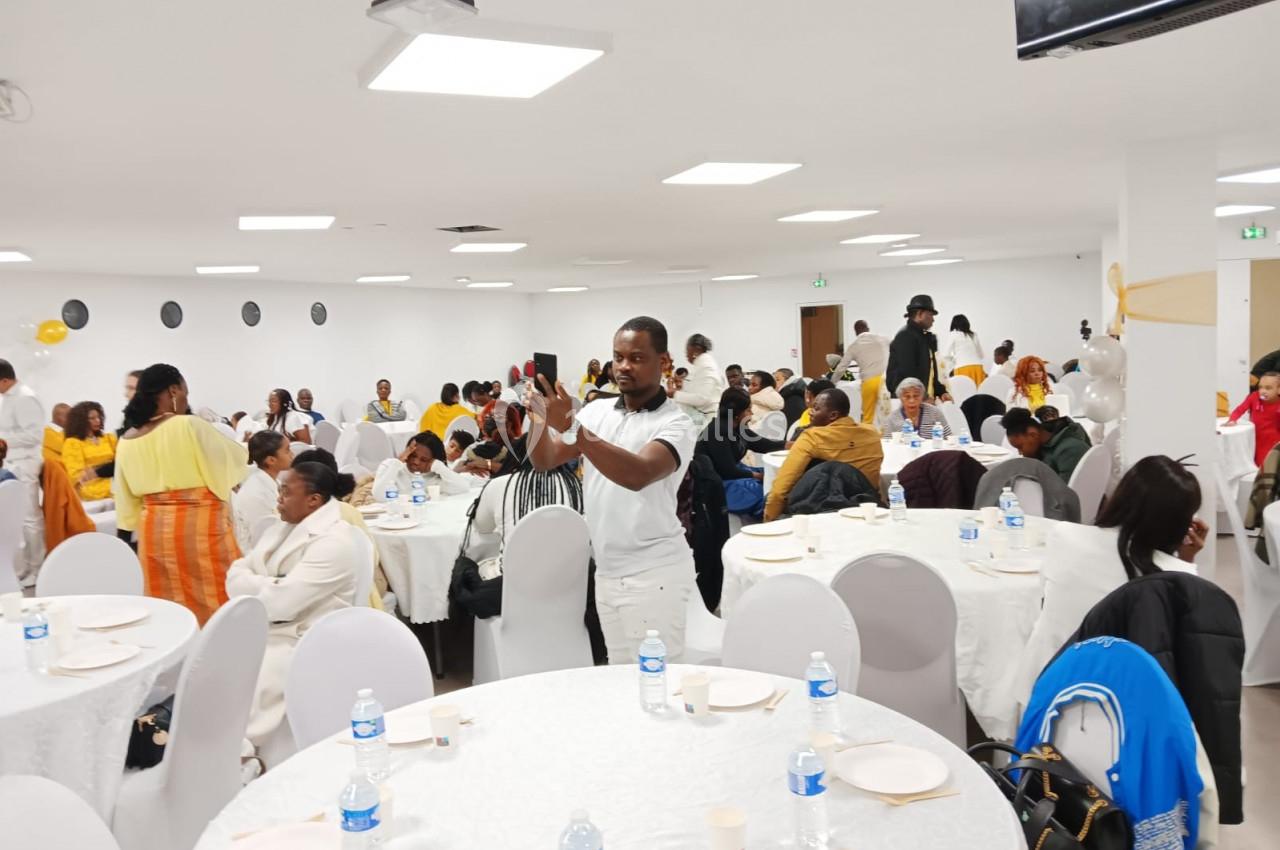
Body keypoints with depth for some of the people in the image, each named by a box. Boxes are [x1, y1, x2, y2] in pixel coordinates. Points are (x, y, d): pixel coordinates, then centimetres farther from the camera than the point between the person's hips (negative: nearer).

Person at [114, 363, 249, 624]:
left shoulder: (126, 441, 5)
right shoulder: (190, 426, -13)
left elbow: (126, 497, 13)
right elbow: (234, 459, -2)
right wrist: (245, 448, 18)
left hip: (153, 529, 6)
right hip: (199, 527, -6)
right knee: (215, 603, 3)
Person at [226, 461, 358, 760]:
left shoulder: (333, 542, -15)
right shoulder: (281, 529, 12)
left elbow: (280, 601, -21)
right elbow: (234, 576, 8)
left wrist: (253, 585, -3)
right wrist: (270, 586, -11)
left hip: (297, 644, -8)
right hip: (256, 631, 8)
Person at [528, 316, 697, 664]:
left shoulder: (675, 424, -13)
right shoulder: (597, 411, 6)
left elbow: (638, 475, -31)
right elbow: (545, 460, 5)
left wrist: (571, 427, -36)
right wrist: (540, 419, -16)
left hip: (653, 573, -6)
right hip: (607, 572, 6)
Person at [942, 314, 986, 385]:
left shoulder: (953, 335, 5)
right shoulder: (974, 335, 15)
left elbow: (946, 355, 2)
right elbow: (981, 354, 22)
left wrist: (951, 368, 15)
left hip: (962, 368, -4)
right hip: (978, 367, 4)